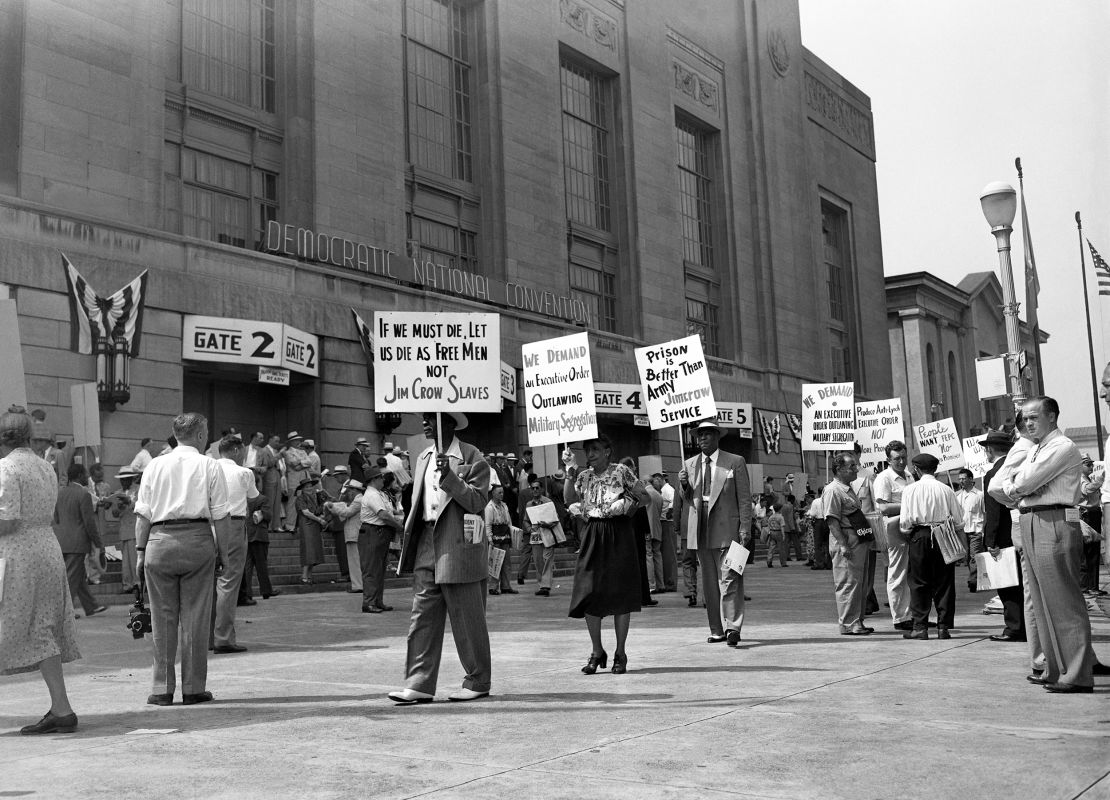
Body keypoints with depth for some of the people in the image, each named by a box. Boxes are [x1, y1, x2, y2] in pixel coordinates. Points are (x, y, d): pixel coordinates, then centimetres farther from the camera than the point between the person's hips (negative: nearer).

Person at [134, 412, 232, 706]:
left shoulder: (155, 466, 10)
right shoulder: (210, 466, 4)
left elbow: (143, 515, 7)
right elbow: (220, 516, -1)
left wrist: (141, 550, 11)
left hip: (160, 539, 2)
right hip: (198, 539, -2)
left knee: (163, 617, 7)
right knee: (196, 616, 5)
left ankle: (162, 688, 10)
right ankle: (194, 688, 9)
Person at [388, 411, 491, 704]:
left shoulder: (472, 458, -5)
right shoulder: (423, 458, 16)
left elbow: (477, 501, -13)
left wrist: (449, 477, -24)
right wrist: (410, 544, 15)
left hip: (459, 549, -6)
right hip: (427, 547, 6)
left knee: (467, 620, 2)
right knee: (422, 618, 3)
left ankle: (478, 682, 15)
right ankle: (419, 684, 6)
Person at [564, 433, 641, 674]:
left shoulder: (621, 472, 0)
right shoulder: (584, 476, 9)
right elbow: (569, 500, -6)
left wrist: (627, 505, -8)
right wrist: (570, 471, -10)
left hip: (619, 536, -3)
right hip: (594, 537, 3)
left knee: (620, 595, 0)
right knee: (589, 592, -3)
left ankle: (620, 653, 9)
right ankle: (597, 652, 9)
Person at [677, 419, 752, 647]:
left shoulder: (736, 462, 2)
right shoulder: (689, 465, 13)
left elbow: (745, 499, 0)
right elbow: (685, 501, 19)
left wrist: (745, 530, -8)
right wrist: (683, 486, -3)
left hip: (726, 530, -4)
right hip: (701, 532, 4)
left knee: (729, 580, -10)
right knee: (709, 584, 8)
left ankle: (732, 627, -12)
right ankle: (716, 630, 14)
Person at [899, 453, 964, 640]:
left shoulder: (910, 490, -3)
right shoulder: (946, 490, 2)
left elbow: (905, 521, -6)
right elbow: (959, 521, 3)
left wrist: (907, 533, 14)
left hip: (919, 537, -2)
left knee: (919, 582, 4)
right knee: (944, 582, 8)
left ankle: (920, 627, 1)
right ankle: (943, 627, 8)